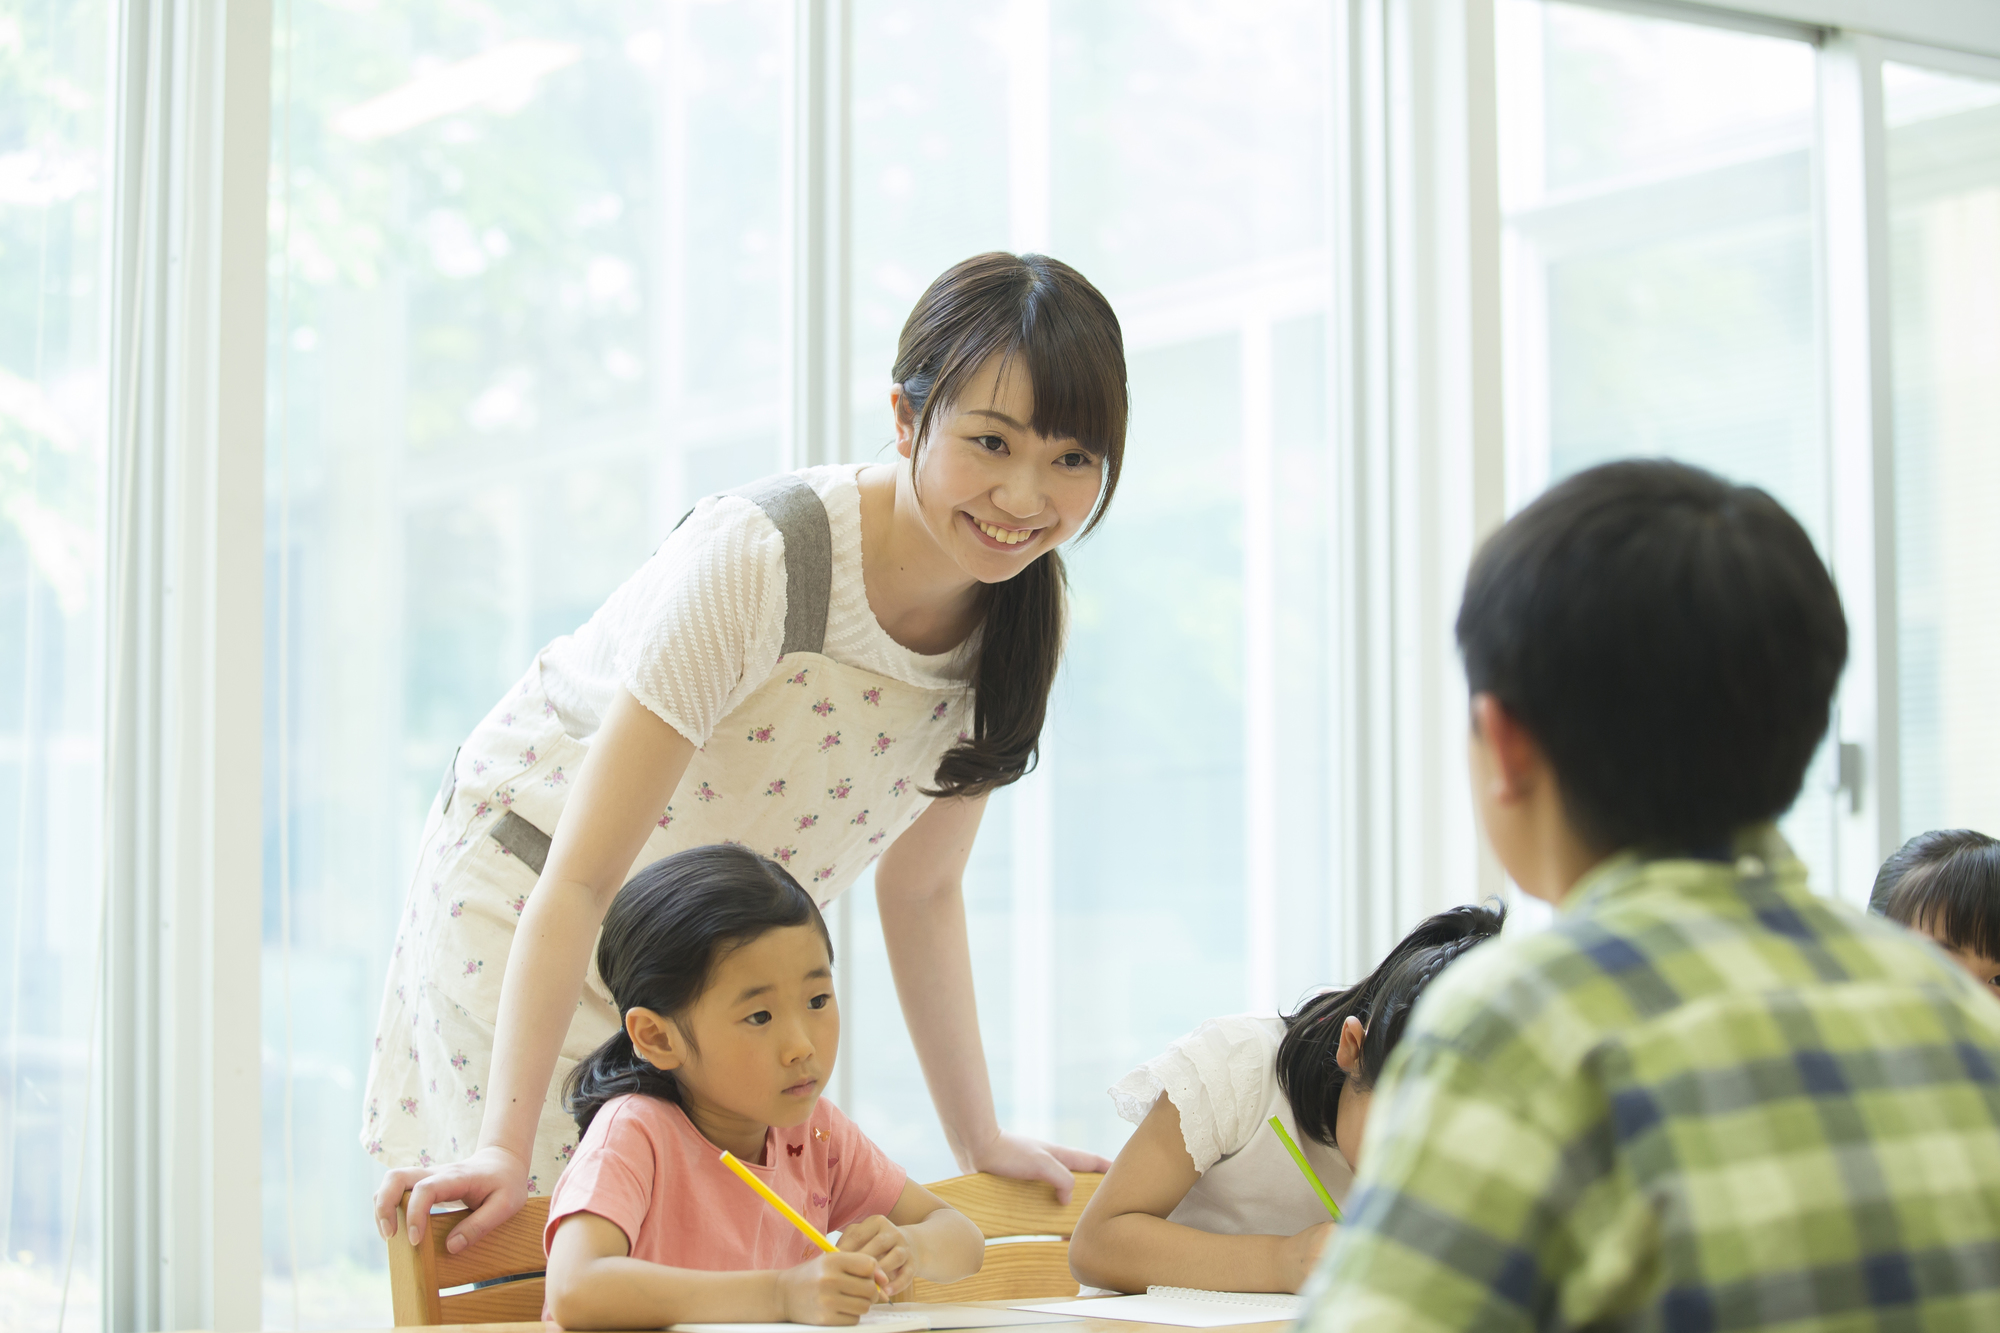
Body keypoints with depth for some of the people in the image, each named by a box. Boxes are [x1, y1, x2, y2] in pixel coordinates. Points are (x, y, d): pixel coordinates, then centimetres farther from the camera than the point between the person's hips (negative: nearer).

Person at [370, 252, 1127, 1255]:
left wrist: (980, 1141, 5)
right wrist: (507, 1150, -36)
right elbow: (579, 881, -30)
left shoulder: (1020, 617, -11)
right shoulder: (754, 560, -31)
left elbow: (920, 889, 3)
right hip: (524, 903, -6)